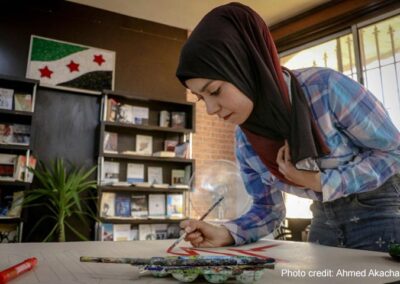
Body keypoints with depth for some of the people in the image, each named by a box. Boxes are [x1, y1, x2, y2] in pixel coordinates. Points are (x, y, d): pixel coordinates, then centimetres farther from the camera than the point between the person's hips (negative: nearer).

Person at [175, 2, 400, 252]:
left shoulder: (327, 88, -28)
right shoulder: (245, 141, -11)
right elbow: (267, 208, -2)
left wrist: (319, 183, -25)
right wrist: (225, 234, -20)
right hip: (326, 222, 4)